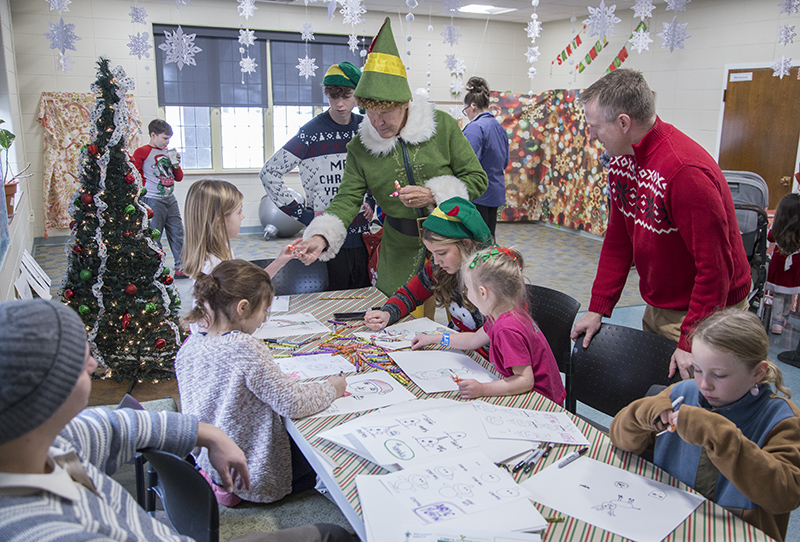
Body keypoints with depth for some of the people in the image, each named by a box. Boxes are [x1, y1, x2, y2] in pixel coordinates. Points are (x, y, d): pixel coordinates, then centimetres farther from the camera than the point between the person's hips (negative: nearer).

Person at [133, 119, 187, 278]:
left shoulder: (168, 153, 14)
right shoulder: (142, 152, -5)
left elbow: (179, 177, 17)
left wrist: (176, 164, 1)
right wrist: (145, 188, -7)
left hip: (170, 199, 7)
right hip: (153, 201, -6)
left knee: (178, 233, 7)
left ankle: (181, 268, 14)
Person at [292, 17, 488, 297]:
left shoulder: (443, 126, -6)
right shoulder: (360, 147, -1)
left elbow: (477, 179, -2)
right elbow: (347, 199, -6)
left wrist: (433, 195, -17)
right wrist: (321, 237, -25)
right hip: (400, 250, 1)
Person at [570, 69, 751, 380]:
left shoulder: (686, 172, -28)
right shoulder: (622, 161, -1)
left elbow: (715, 267, -26)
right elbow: (617, 242, 6)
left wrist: (691, 344, -23)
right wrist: (597, 308, 3)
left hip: (705, 313, -7)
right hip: (657, 307, 8)